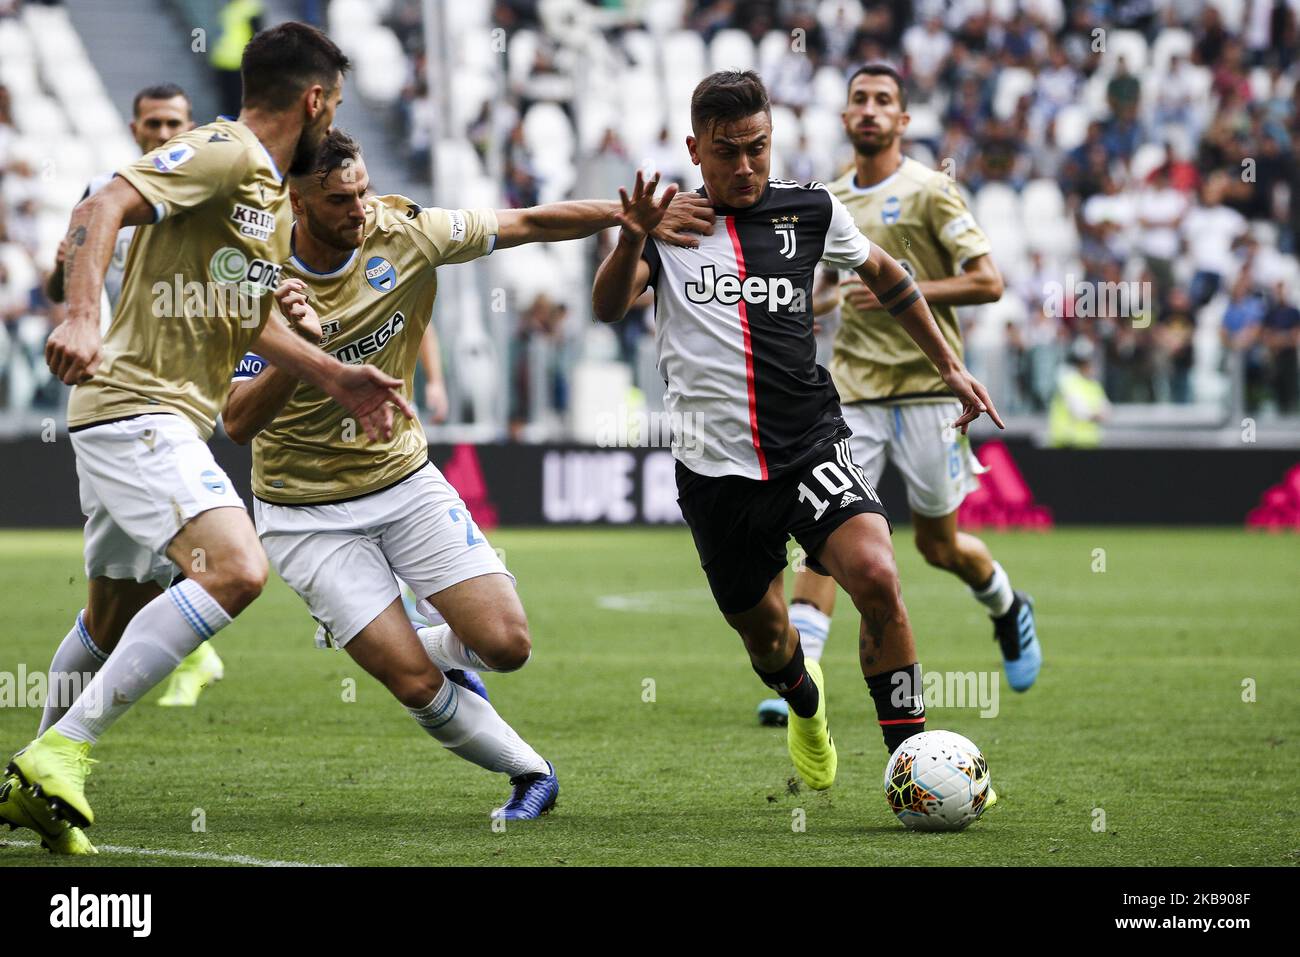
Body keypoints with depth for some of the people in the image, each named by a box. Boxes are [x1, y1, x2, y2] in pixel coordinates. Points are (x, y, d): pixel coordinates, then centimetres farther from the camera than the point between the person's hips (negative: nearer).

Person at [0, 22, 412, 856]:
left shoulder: (274, 196, 20)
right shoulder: (221, 155, -11)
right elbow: (103, 209, -23)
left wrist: (336, 378, 22)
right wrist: (82, 318, -37)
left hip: (174, 422, 11)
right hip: (136, 407, -11)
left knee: (113, 621, 18)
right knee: (236, 568, -26)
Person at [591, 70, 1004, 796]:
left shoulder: (811, 210, 5)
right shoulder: (670, 221, 1)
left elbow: (883, 274, 22)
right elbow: (608, 309, -14)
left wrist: (951, 366, 21)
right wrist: (633, 241, -34)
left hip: (812, 444, 0)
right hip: (717, 467, 0)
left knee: (875, 575, -24)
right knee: (764, 635, 11)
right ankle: (805, 702, 48)